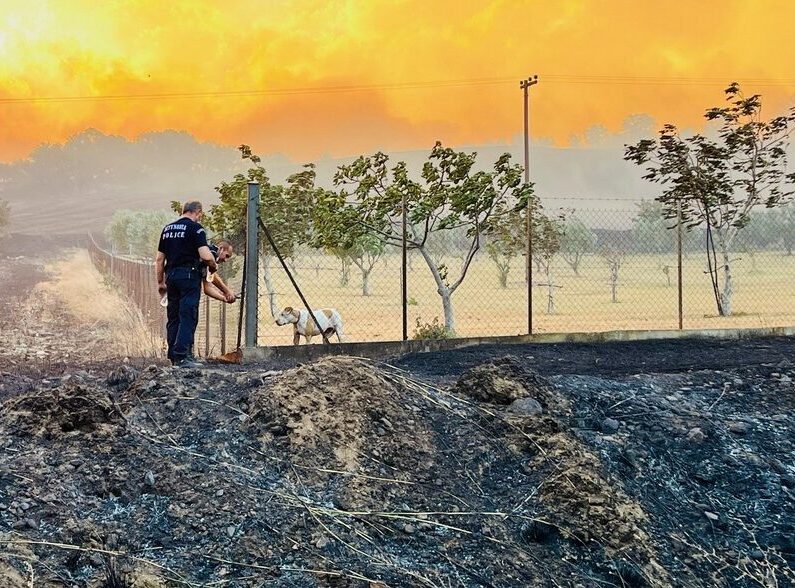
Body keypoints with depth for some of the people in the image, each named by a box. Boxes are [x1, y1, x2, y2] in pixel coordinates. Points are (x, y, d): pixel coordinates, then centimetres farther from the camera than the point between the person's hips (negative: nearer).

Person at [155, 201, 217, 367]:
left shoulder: (167, 228, 15)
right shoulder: (195, 227, -6)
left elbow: (159, 259, 16)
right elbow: (205, 255, -17)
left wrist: (160, 282, 21)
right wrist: (213, 266, 2)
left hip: (171, 275, 7)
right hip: (189, 275, -7)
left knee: (173, 317, 12)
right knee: (188, 318, -6)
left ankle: (173, 356, 15)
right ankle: (181, 356, -12)